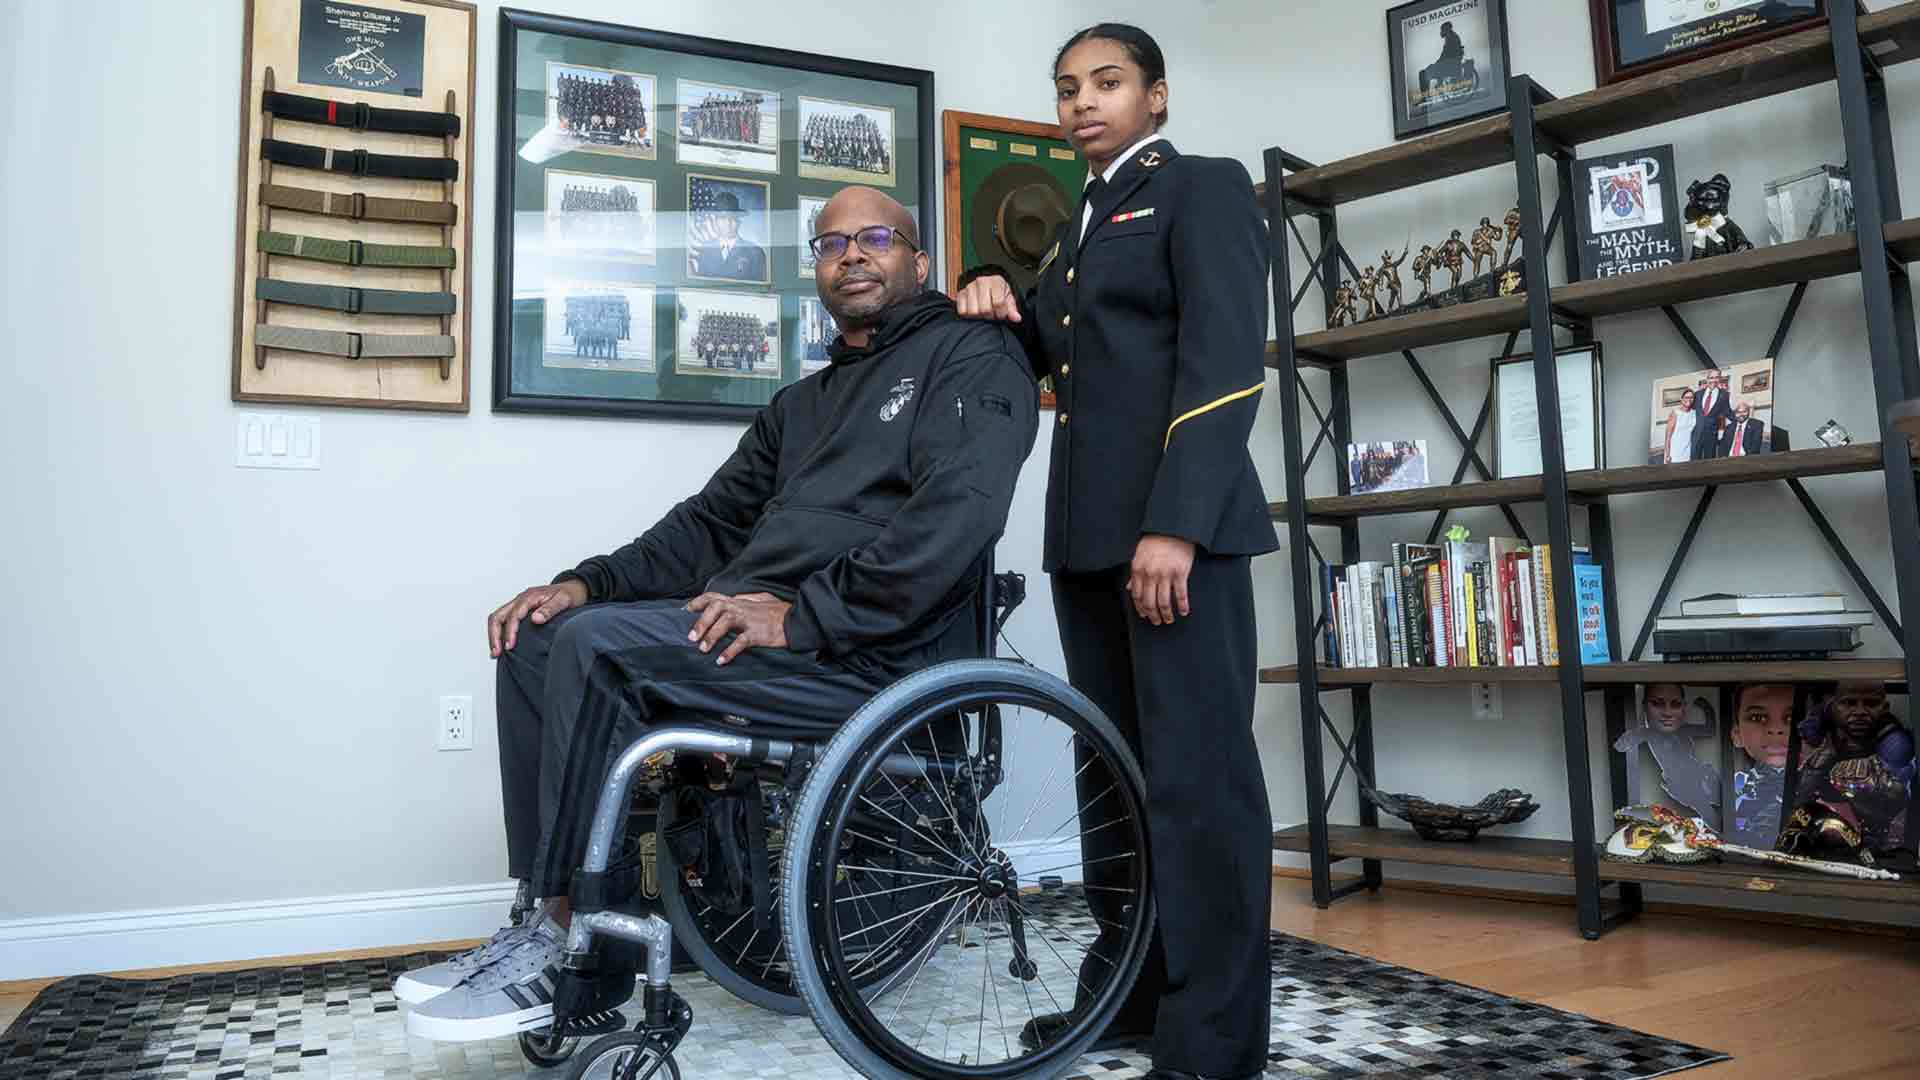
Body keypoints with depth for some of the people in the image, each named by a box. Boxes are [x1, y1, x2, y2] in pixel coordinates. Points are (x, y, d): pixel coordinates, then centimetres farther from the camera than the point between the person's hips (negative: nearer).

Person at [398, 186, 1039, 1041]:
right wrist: (587, 583, 4)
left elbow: (958, 511, -16)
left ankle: (578, 959, -12)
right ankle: (548, 919, -1)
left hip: (872, 651, -8)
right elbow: (711, 522, 21)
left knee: (600, 645, -24)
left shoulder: (971, 353, 1)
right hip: (754, 619, 8)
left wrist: (804, 614, -21)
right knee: (539, 639, -3)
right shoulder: (801, 405, 26)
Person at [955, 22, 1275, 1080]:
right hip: (1088, 529, 8)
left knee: (1198, 775, -6)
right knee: (1111, 769, 10)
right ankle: (1127, 989, 20)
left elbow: (1225, 362, -11)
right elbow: (1044, 355, 31)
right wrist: (999, 303, 10)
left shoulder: (1204, 187, 2)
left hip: (1177, 521, -8)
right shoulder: (1077, 225, 25)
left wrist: (1176, 523, -21)